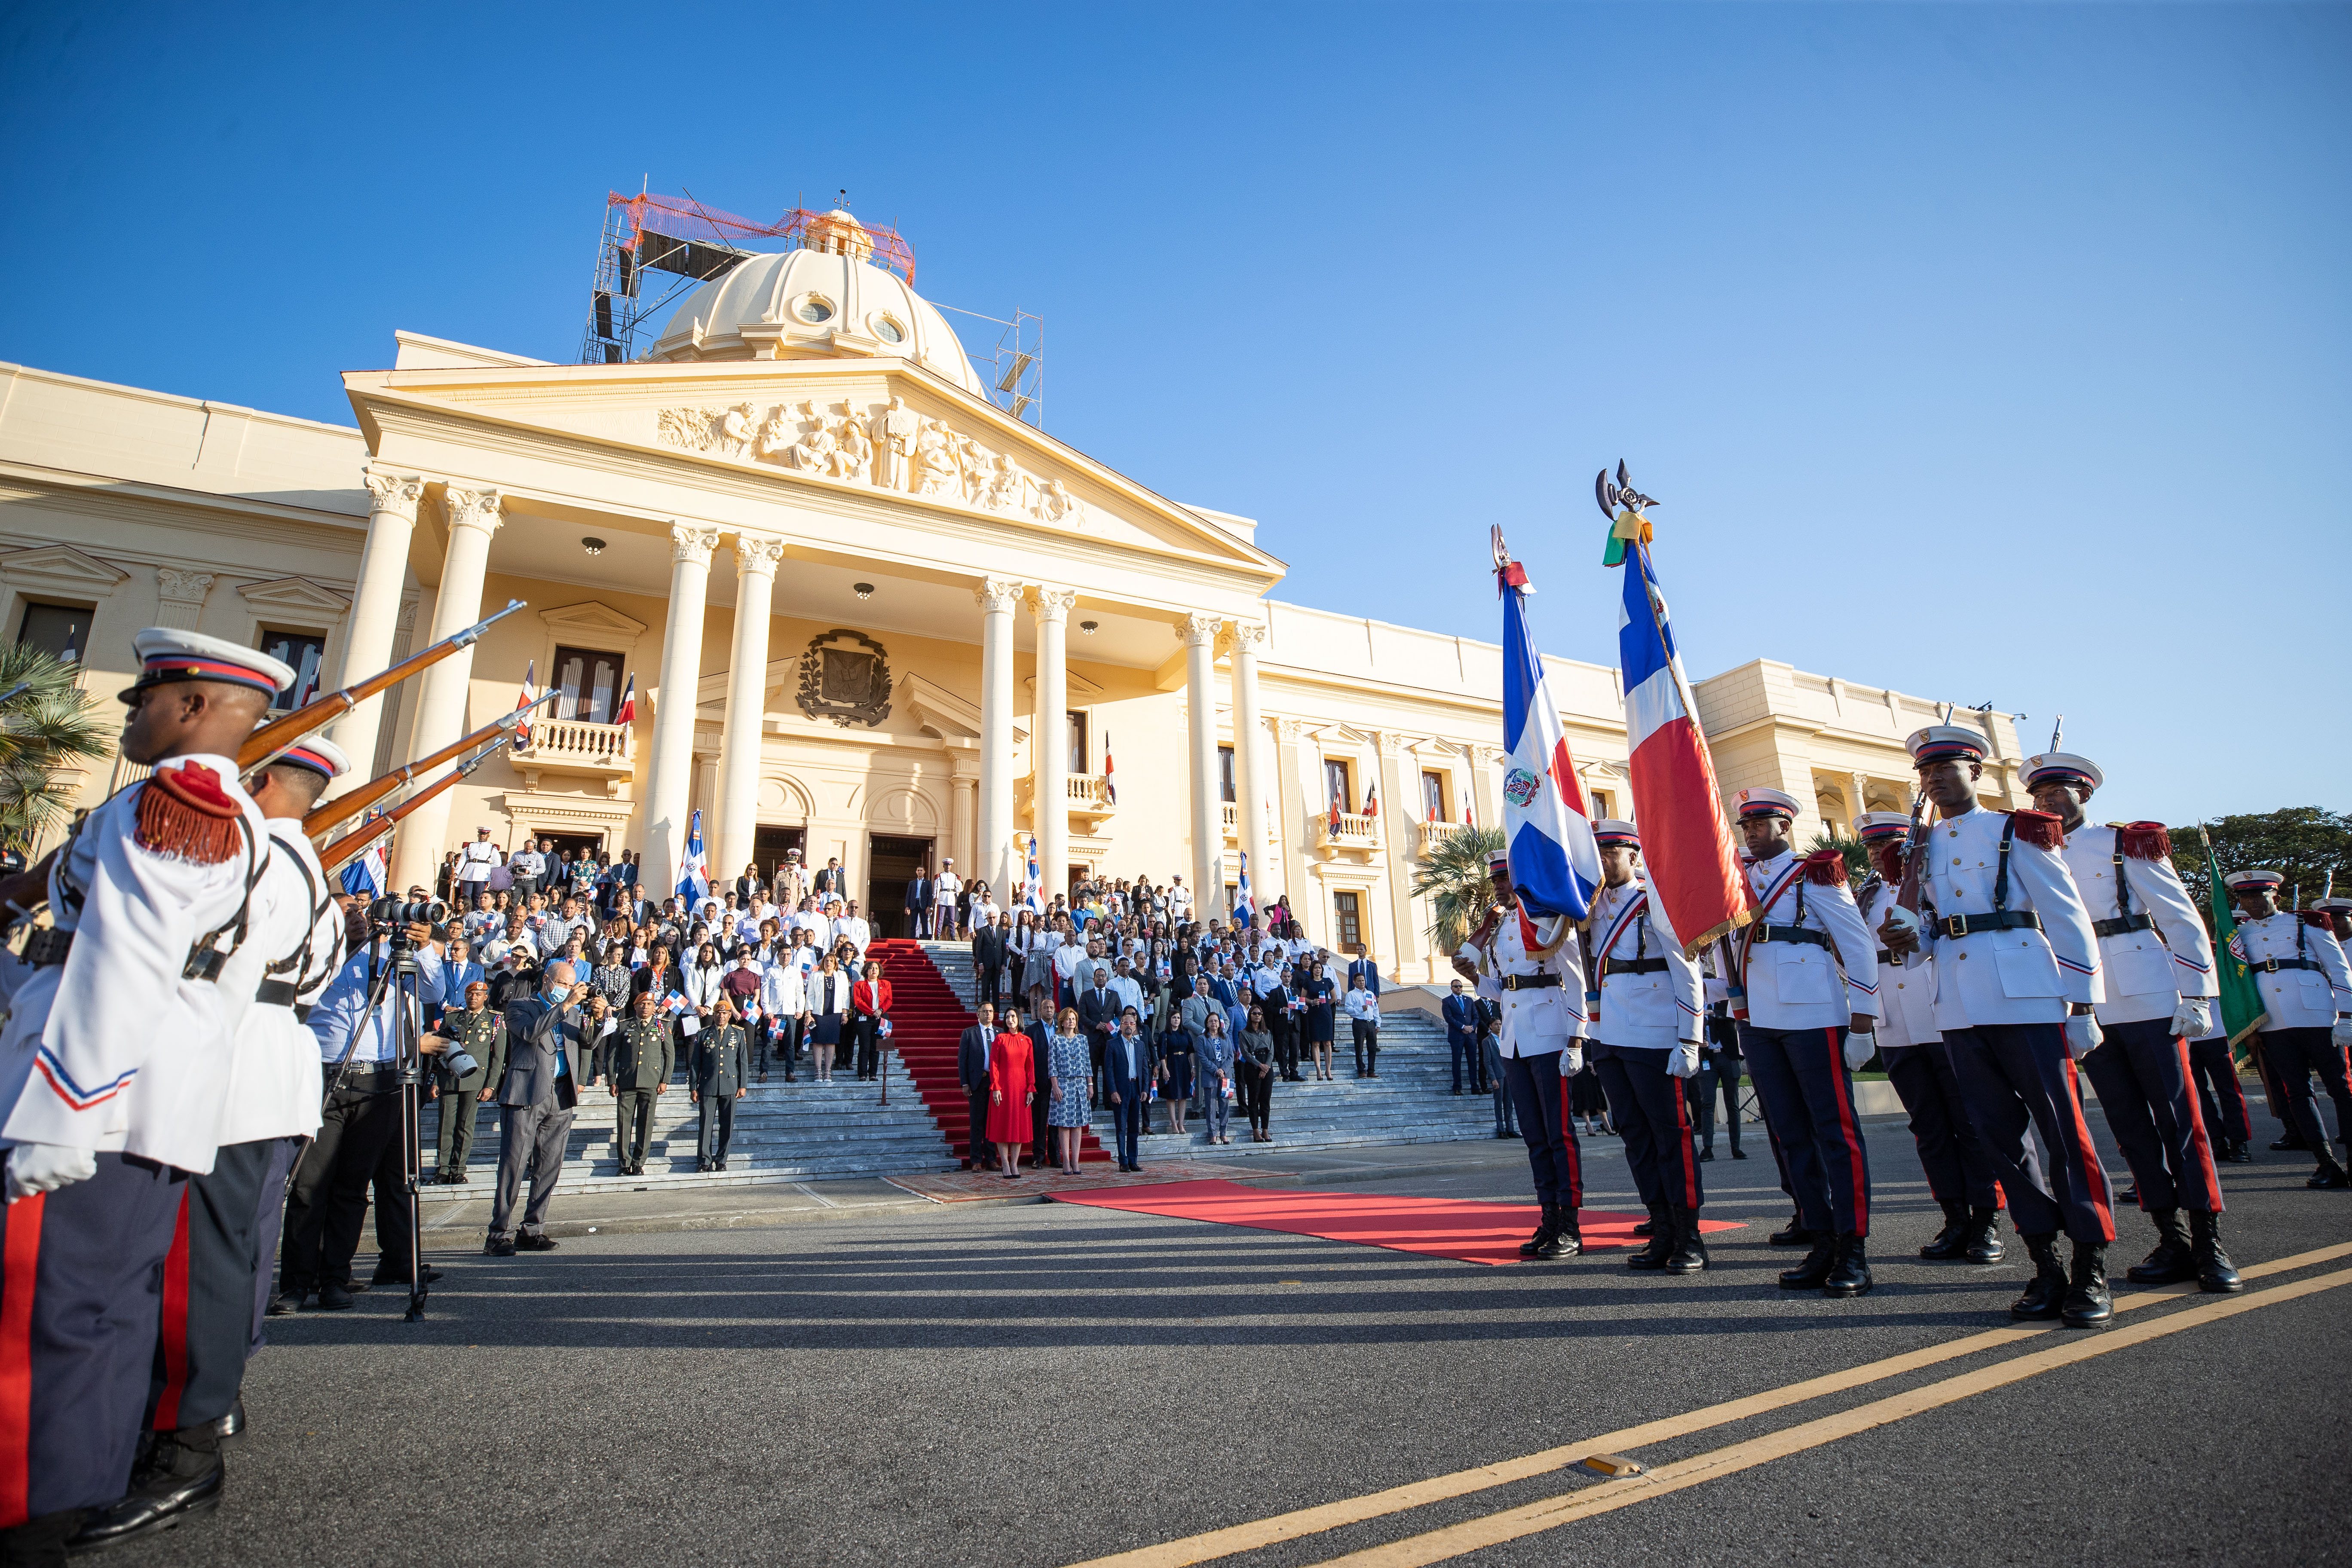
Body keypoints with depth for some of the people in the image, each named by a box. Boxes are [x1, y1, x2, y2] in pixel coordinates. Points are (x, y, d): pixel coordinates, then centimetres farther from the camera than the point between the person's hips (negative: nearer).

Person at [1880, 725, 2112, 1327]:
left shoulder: (2018, 831, 0)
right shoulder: (1926, 846, 14)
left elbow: (2068, 918, -2)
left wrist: (2081, 1008, -5)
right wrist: (1911, 937, -2)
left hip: (2024, 997, -5)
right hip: (1959, 1007, 5)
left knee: (2061, 1130, -1)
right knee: (1998, 1134, 7)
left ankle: (2091, 1271, 10)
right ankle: (2048, 1266, 18)